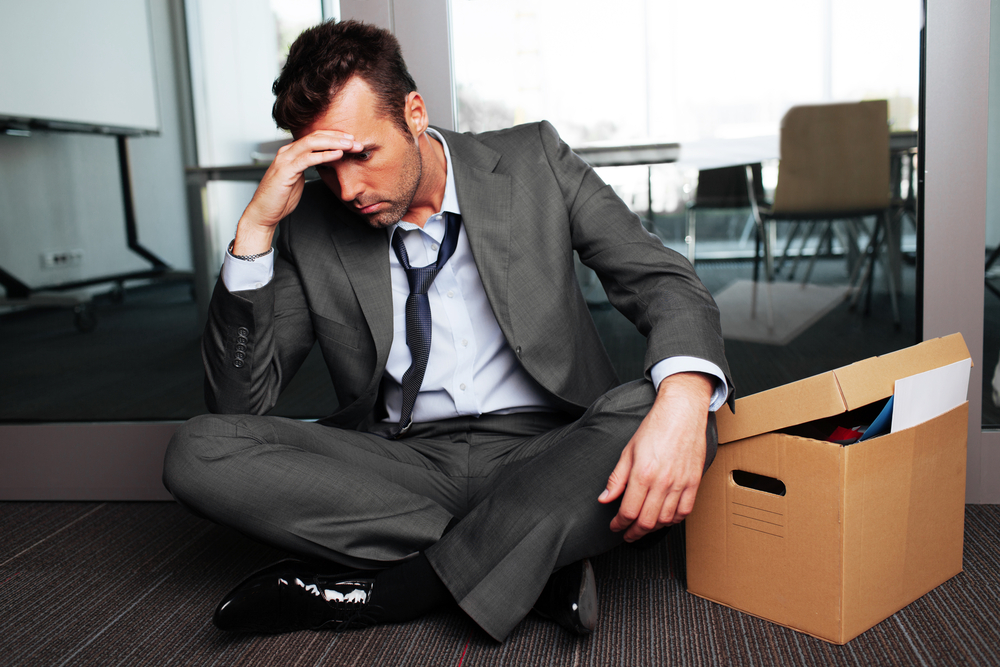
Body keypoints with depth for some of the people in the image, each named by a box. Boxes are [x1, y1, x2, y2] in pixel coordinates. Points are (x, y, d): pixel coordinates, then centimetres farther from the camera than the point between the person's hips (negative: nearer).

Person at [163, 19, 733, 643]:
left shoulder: (534, 161, 1)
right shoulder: (312, 225, 2)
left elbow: (664, 280, -4)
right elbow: (236, 401, -1)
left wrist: (684, 399, -28)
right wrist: (256, 226, -12)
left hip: (544, 451, -1)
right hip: (403, 462, 2)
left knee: (661, 415, -31)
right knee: (200, 449, -19)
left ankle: (389, 584, -21)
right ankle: (534, 559, -20)